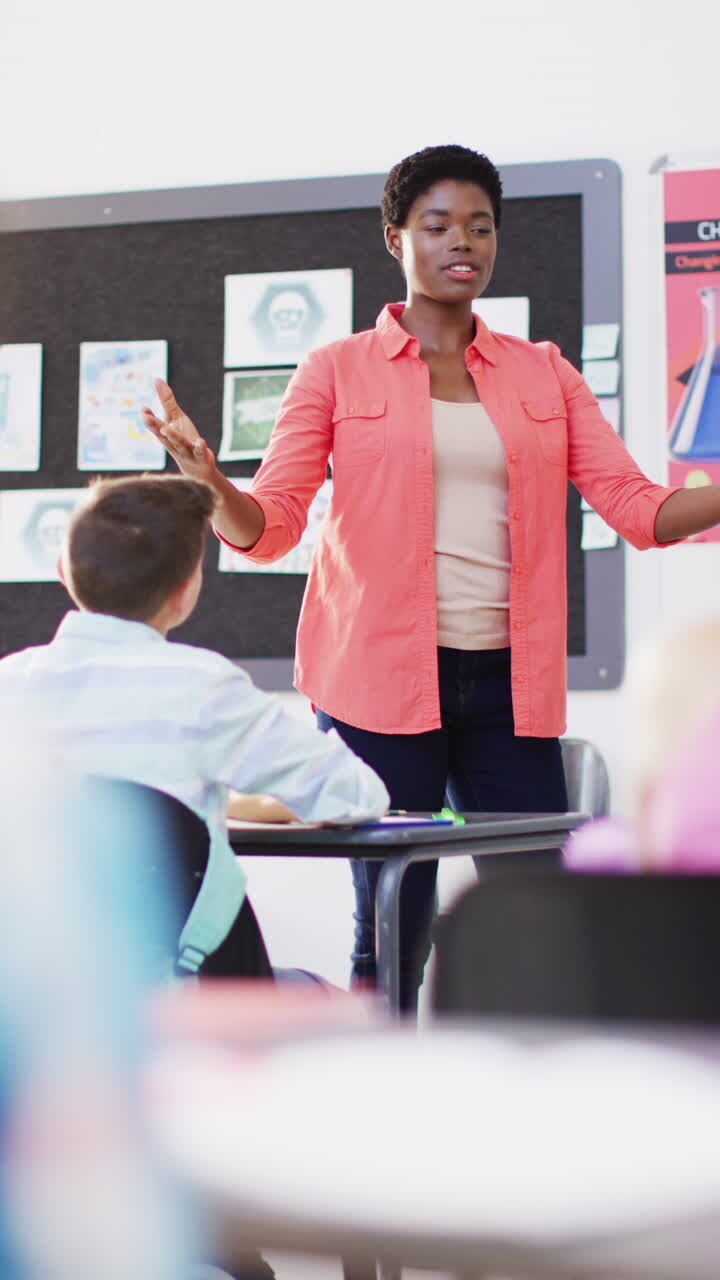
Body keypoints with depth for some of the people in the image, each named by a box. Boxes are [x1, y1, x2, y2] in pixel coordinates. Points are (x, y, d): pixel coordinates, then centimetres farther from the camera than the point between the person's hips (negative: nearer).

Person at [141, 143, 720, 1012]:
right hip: (381, 680, -3)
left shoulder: (544, 374, 13)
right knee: (392, 926, -1)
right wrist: (209, 485, -22)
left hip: (507, 681, 3)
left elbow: (638, 508, 6)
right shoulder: (338, 371, 6)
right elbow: (270, 524, -1)